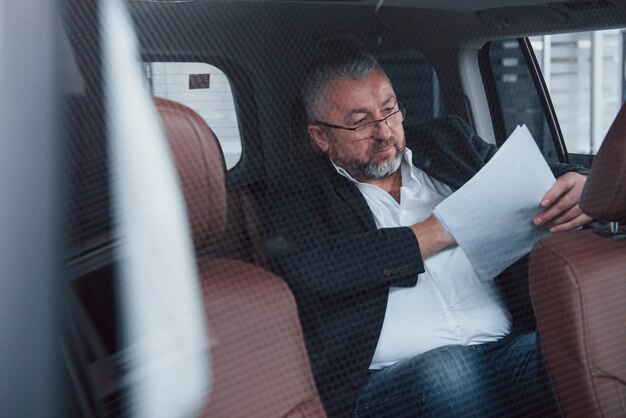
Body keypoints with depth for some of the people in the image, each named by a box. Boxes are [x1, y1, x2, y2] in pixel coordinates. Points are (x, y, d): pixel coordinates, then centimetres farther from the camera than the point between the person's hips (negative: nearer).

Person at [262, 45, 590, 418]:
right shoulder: (297, 193, 6)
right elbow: (310, 271, -14)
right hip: (385, 382, -3)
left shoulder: (447, 140, 19)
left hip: (506, 351, 4)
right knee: (449, 369, -37)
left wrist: (577, 184, -8)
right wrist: (439, 231, -6)